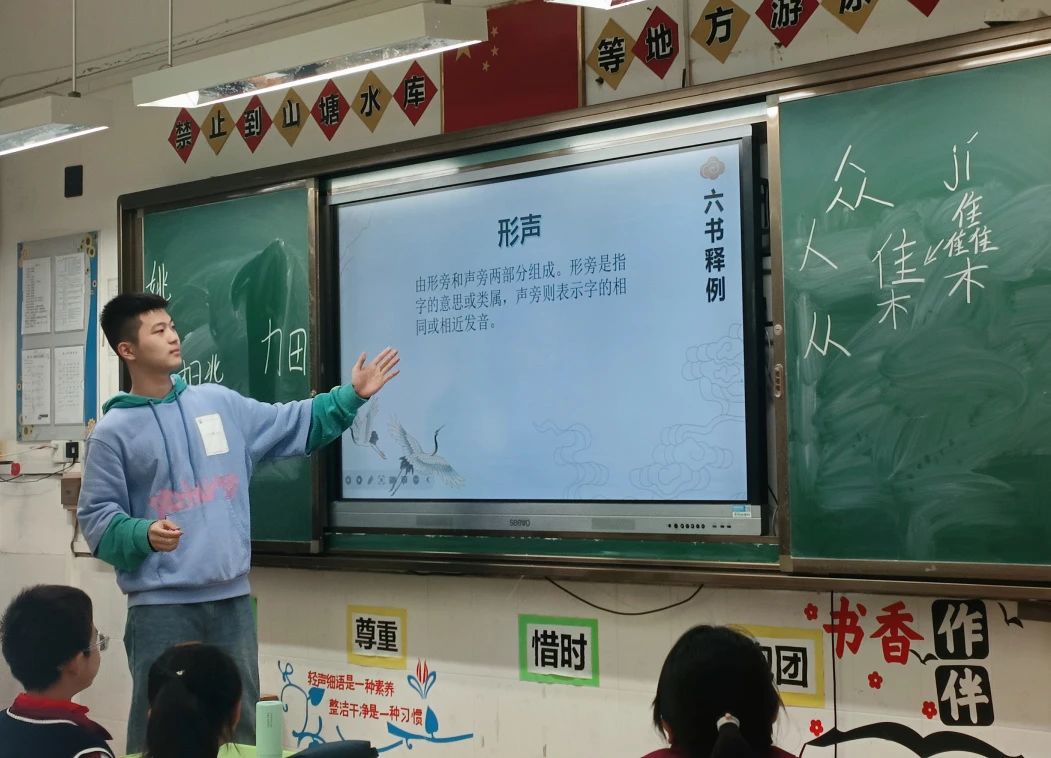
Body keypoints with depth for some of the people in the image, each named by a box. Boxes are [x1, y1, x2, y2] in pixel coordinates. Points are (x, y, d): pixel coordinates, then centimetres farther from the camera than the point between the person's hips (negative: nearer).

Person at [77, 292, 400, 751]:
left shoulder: (220, 403, 8)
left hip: (232, 596, 5)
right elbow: (96, 517, -5)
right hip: (160, 604, -4)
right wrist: (143, 535, -23)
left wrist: (352, 397, 9)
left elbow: (294, 425, 17)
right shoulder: (114, 431, -5)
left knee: (241, 723, 14)